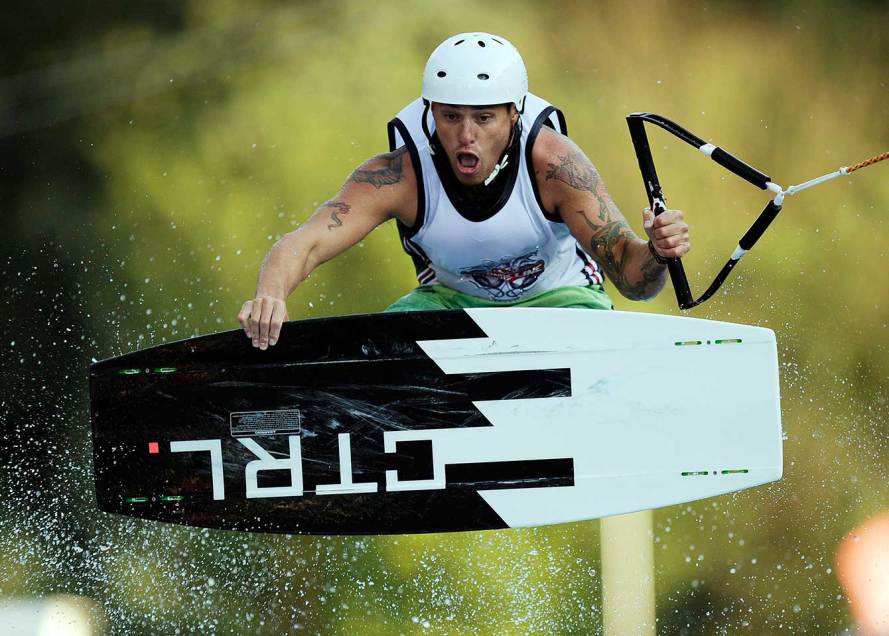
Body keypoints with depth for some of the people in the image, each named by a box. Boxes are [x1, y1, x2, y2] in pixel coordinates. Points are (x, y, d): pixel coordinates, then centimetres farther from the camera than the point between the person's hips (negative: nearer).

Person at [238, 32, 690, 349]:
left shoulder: (552, 162, -30)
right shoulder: (399, 175, -28)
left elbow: (631, 278, -29)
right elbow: (304, 244, -38)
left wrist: (656, 255, -53)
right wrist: (270, 296, -60)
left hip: (557, 298, -1)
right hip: (456, 298, 1)